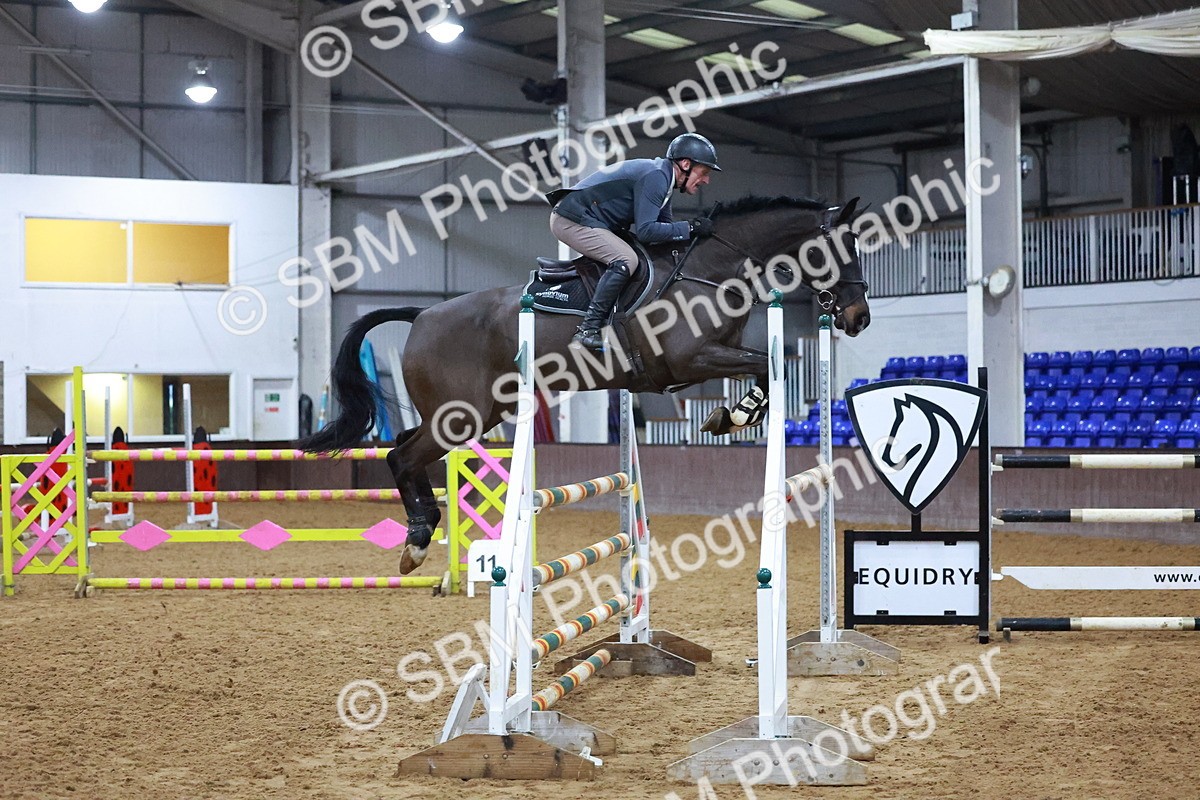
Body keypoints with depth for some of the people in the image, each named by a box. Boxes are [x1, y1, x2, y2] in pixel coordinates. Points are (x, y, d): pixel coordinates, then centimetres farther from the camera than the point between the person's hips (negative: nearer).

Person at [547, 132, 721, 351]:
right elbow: (645, 231, -25)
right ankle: (587, 331, -26)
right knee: (626, 260, -24)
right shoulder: (654, 177, -19)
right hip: (572, 220, -11)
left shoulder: (663, 179, 13)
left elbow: (664, 225, 18)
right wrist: (690, 228, -20)